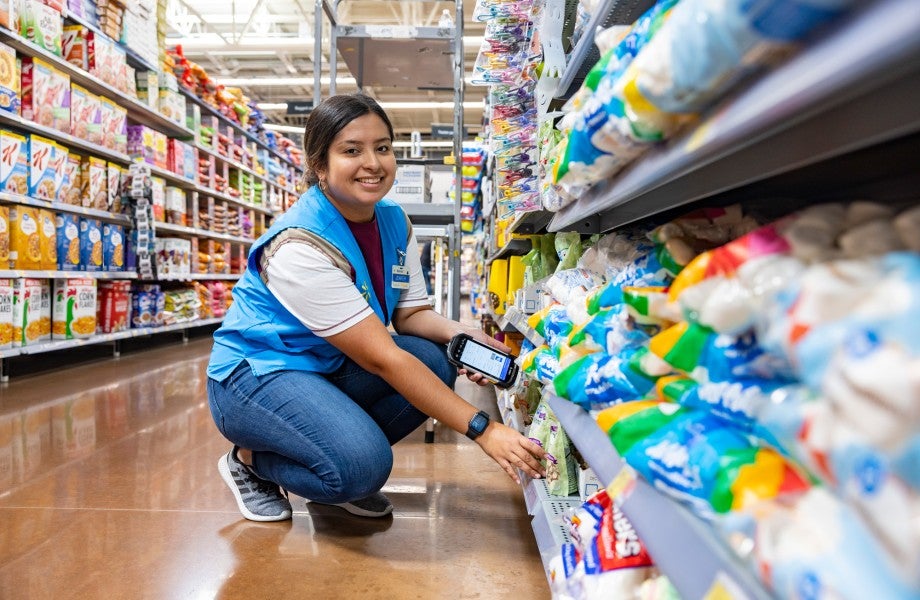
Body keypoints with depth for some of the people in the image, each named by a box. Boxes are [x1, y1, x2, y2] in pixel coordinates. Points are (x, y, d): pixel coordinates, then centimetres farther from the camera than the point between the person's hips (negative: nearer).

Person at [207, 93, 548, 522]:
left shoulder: (395, 223, -3)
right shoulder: (300, 245, -27)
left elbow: (410, 313, 1)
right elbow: (383, 358, -31)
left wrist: (456, 333, -24)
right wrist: (482, 429, -33)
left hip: (330, 368, 8)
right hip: (256, 373, -7)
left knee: (435, 361, -15)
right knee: (361, 465, -29)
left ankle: (343, 468, 3)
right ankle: (249, 460, 1)